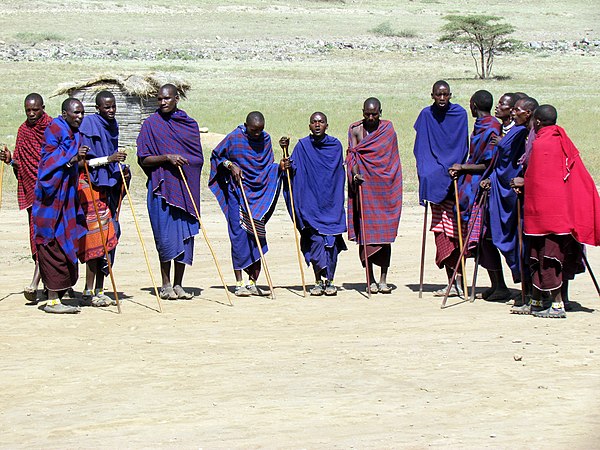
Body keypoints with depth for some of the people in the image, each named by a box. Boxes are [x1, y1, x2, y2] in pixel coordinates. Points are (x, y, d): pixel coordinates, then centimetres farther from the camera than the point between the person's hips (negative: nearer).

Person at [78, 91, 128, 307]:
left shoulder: (112, 126, 14)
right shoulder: (89, 125, -10)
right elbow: (84, 161, -14)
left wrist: (121, 169, 10)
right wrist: (108, 159, -22)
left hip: (108, 185, 8)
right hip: (91, 186, -8)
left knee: (108, 237, 6)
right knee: (96, 236, -10)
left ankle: (99, 291, 11)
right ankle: (89, 292, -6)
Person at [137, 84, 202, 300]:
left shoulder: (190, 124, 12)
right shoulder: (151, 124, 2)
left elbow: (198, 157, 16)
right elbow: (143, 159, -3)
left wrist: (185, 163, -3)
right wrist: (167, 157, -16)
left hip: (187, 187, 3)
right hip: (162, 187, -3)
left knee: (185, 235, 2)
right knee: (166, 236, -6)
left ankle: (178, 285, 9)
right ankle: (166, 285, 4)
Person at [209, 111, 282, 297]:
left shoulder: (266, 139, 5)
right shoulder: (234, 138, -5)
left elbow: (269, 166, 12)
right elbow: (216, 155, 7)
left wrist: (279, 166, -8)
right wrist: (231, 165, -8)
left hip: (260, 194, 4)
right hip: (238, 193, -4)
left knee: (257, 235, 2)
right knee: (239, 235, -8)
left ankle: (253, 282, 8)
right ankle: (239, 283, -4)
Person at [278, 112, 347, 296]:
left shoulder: (335, 146, 6)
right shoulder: (302, 146, 3)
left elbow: (340, 175, 13)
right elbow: (292, 169, -4)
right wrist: (285, 151, -16)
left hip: (331, 203, 1)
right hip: (310, 202, -1)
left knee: (331, 240, -3)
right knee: (316, 239, -10)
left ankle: (328, 281, 4)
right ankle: (320, 280, -4)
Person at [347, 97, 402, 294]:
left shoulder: (388, 128, 7)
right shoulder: (355, 129, 5)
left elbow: (392, 157, 11)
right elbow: (352, 154, -4)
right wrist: (355, 173, -20)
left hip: (385, 186, 0)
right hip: (364, 184, 0)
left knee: (385, 232, -2)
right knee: (366, 230, -2)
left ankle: (383, 279, 0)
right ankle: (371, 280, 3)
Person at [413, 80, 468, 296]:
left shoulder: (460, 114, 0)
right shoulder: (426, 116, 8)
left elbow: (462, 147, -2)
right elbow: (421, 149, 8)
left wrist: (450, 170, -12)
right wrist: (427, 176, -3)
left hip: (454, 179, -3)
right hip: (435, 182, 3)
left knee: (453, 228, -10)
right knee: (440, 231, 1)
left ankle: (458, 282, -11)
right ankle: (452, 282, 5)